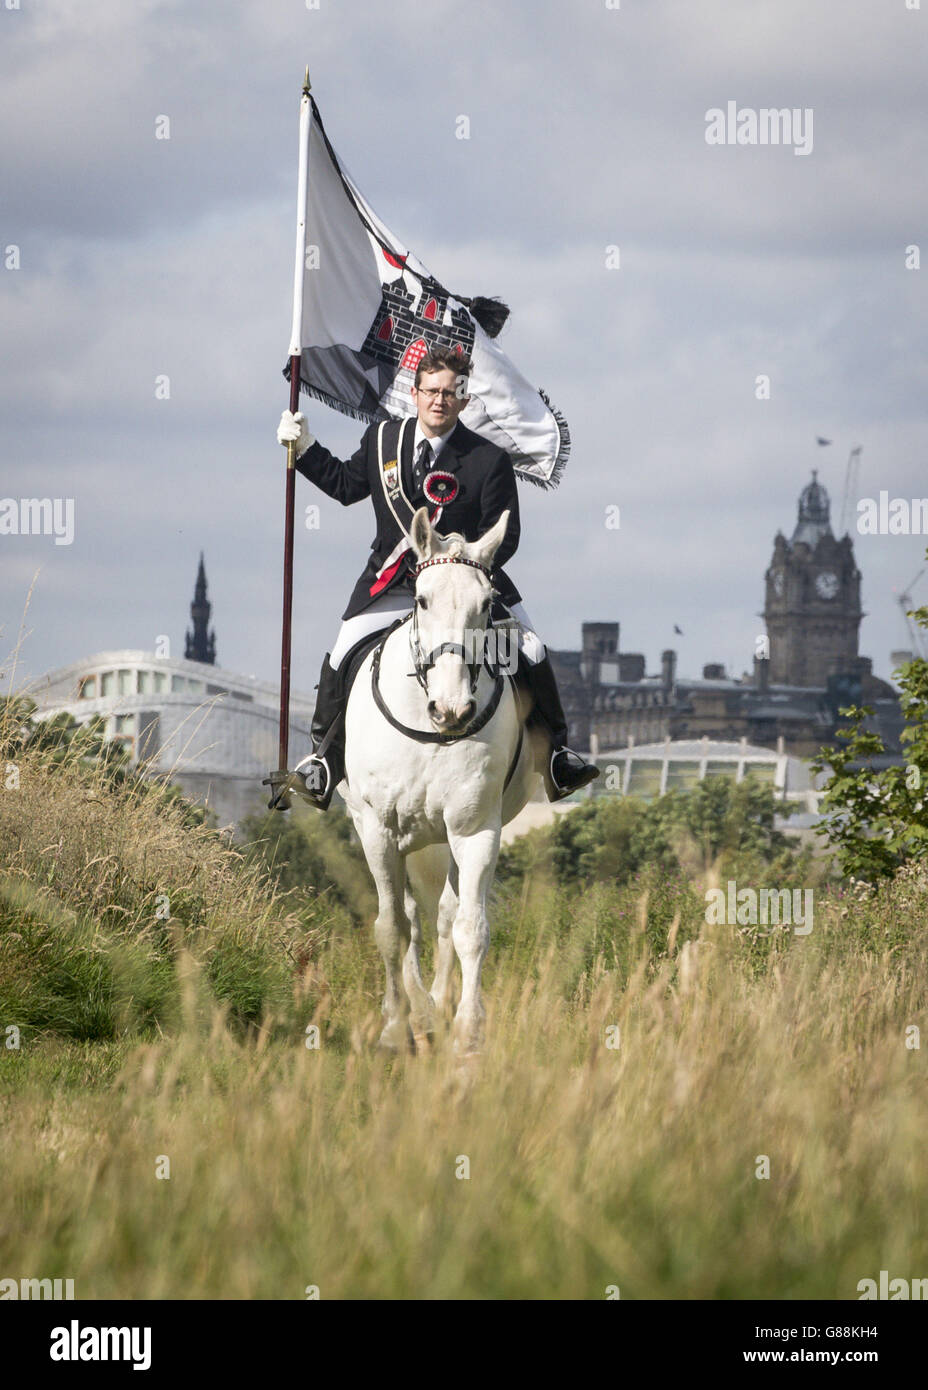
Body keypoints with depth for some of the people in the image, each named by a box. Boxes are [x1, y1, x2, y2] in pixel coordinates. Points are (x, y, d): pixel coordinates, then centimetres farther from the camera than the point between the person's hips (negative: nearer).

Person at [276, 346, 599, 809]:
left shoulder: (489, 461, -9)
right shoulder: (382, 440, 2)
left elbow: (505, 536, -8)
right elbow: (346, 485, 20)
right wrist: (305, 449, 12)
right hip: (392, 580, 1)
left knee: (531, 655, -12)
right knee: (342, 658, -13)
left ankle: (556, 752, 7)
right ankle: (323, 757, 6)